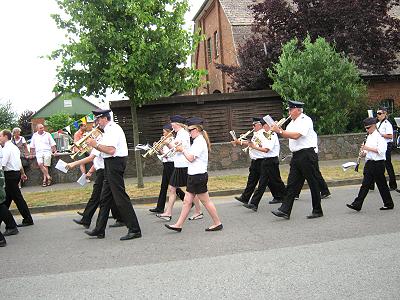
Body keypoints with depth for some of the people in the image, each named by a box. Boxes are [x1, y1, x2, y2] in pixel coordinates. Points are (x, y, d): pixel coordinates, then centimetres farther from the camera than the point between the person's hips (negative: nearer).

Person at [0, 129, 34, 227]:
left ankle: (28, 220, 0)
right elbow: (19, 162, 22)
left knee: (17, 197, -4)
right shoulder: (14, 147, 14)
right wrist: (22, 173, 30)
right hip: (16, 172, 10)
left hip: (10, 175, -10)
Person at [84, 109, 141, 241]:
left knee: (121, 197, -9)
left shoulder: (113, 129, -15)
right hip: (111, 165, 11)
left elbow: (111, 150, -25)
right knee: (105, 198, 15)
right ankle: (99, 230, 23)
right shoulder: (109, 129, 18)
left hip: (115, 164, -11)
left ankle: (134, 230, -5)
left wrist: (96, 144, -16)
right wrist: (95, 145, 7)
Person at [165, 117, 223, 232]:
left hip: (198, 176, -10)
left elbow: (191, 158, -20)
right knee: (187, 201, 10)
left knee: (206, 201, -1)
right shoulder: (198, 141, 15)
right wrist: (183, 150, 7)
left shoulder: (200, 142, -16)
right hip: (193, 175, 10)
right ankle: (178, 225, 13)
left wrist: (182, 150, -7)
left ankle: (217, 223, 9)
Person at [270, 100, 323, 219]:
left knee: (313, 183, 1)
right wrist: (279, 130, -1)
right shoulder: (293, 122, 17)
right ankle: (285, 210, 1)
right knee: (292, 184, 3)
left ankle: (317, 211, 11)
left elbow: (295, 135, -23)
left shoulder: (305, 120, -12)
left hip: (307, 155, -9)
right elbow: (287, 136, 16)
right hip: (296, 156, 9)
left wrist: (280, 131, -20)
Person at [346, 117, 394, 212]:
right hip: (369, 163, 8)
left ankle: (389, 204, 18)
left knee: (381, 184, 3)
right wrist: (364, 152, 3)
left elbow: (381, 150, -20)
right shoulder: (369, 136, 14)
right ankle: (357, 204, 1)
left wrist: (368, 148, -19)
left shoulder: (379, 136, -11)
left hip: (378, 164, -8)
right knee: (365, 184, 4)